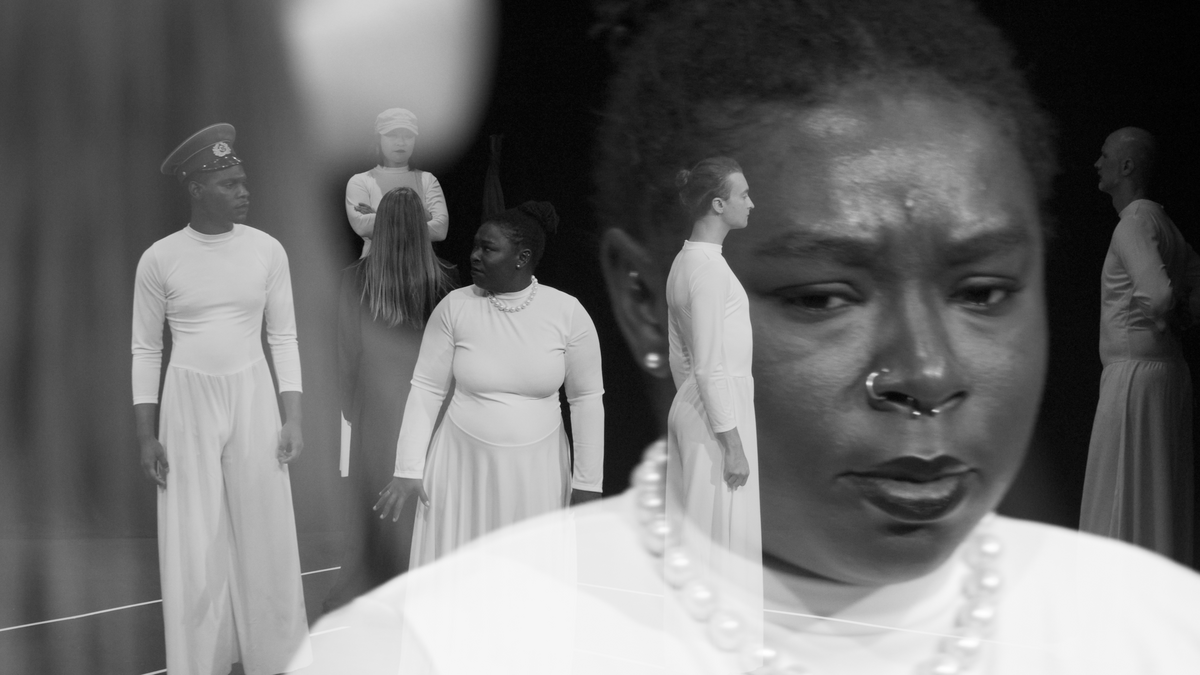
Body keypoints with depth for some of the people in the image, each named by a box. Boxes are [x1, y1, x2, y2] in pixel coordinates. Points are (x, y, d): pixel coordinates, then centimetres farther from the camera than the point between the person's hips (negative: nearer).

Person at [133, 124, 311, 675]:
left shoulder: (267, 251, -4)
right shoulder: (159, 259, -7)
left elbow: (283, 338, 3)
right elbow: (146, 350, 1)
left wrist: (293, 418, -2)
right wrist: (146, 435, -2)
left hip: (253, 399, 1)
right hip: (188, 404, -1)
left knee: (263, 536, 5)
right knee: (195, 547, 3)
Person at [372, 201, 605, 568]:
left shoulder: (568, 313, -7)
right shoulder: (455, 307, -5)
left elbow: (587, 398, -1)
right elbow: (426, 389, -1)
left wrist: (587, 482, 0)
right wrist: (408, 469, -5)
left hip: (535, 470, 0)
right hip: (464, 468, 0)